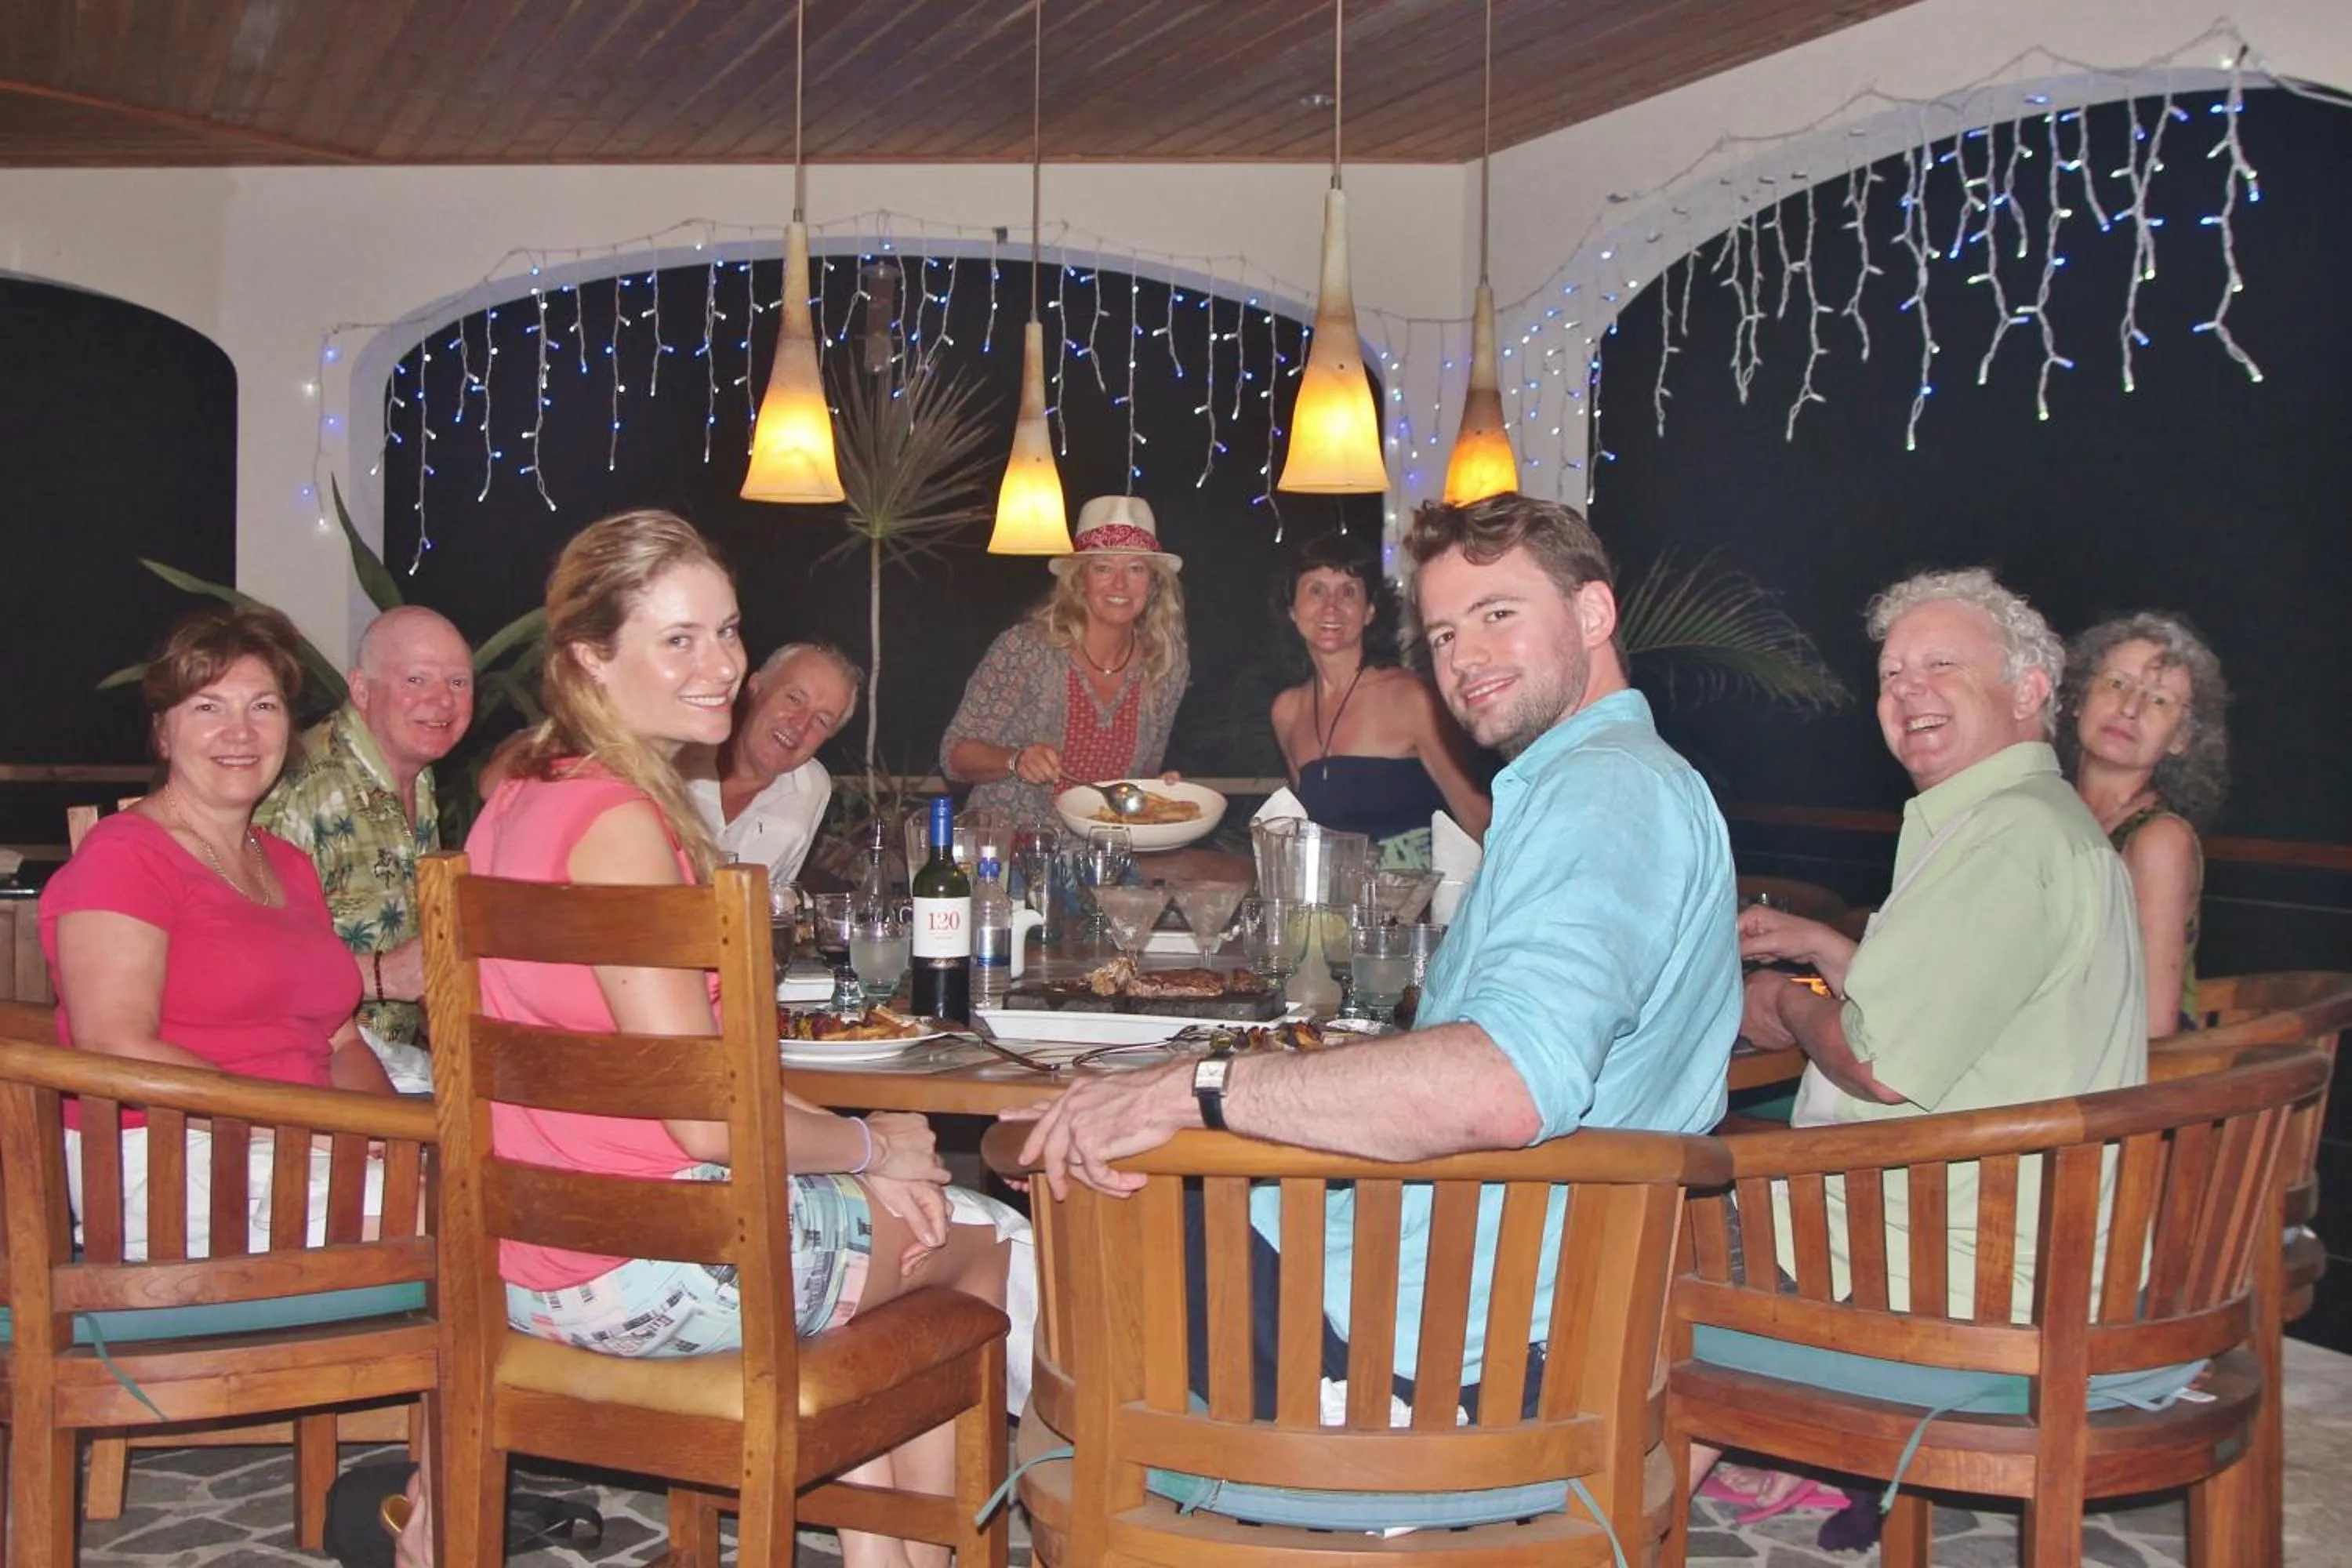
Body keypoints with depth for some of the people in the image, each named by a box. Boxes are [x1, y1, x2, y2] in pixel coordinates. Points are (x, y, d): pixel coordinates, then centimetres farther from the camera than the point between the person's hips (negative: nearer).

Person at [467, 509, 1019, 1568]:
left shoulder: (522, 798, 8)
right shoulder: (619, 824, -21)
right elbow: (711, 1117, -22)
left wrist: (847, 1140, 3)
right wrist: (874, 1146, -4)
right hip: (636, 1270, -9)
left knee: (878, 1204, 28)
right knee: (984, 1235, 13)